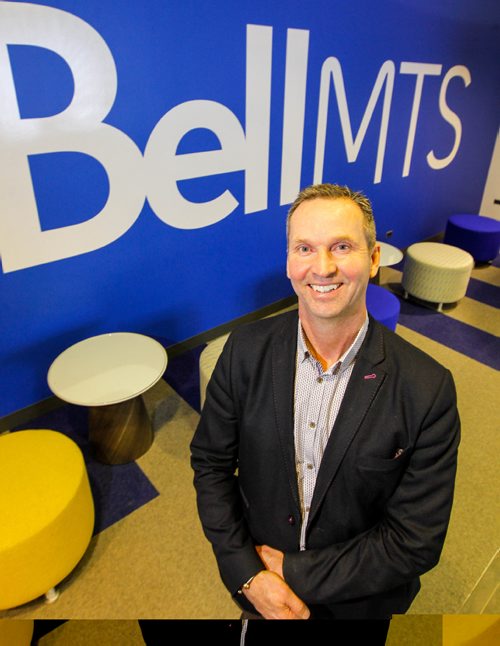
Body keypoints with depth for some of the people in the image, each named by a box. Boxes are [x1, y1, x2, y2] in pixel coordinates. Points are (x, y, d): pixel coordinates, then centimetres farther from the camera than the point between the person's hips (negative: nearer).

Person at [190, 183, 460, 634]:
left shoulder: (428, 390, -25)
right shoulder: (246, 350, -18)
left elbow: (417, 542, -19)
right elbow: (210, 462, -8)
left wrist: (297, 572, -17)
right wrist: (248, 575, -15)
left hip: (357, 601, -1)